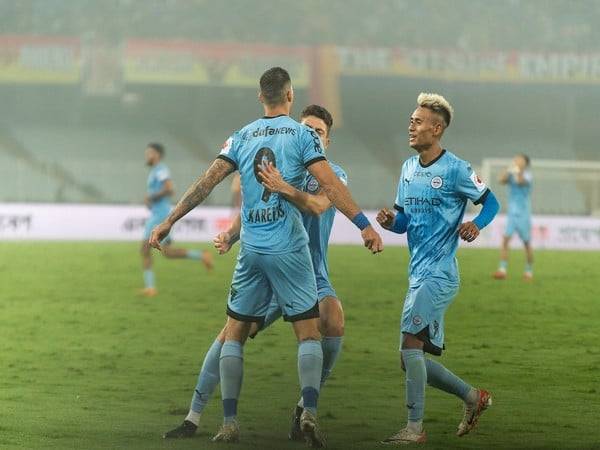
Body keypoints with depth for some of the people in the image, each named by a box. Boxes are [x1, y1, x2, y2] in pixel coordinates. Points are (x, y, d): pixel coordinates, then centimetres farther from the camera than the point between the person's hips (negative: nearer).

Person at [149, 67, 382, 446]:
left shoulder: (242, 138, 8)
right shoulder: (302, 134, -2)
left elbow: (207, 182, 3)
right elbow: (329, 184, -12)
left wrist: (169, 222, 7)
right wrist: (364, 224, -13)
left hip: (251, 250, 3)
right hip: (290, 249, -3)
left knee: (234, 336, 11)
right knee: (309, 333, 2)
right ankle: (309, 411, -18)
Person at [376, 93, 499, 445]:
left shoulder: (455, 170, -9)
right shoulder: (409, 168, 13)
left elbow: (491, 202, -1)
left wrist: (476, 225, -21)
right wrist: (390, 221, -5)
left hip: (439, 274, -8)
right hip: (418, 275, 9)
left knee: (410, 344, -16)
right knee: (414, 357, 9)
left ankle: (415, 428, -11)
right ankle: (474, 397, 25)